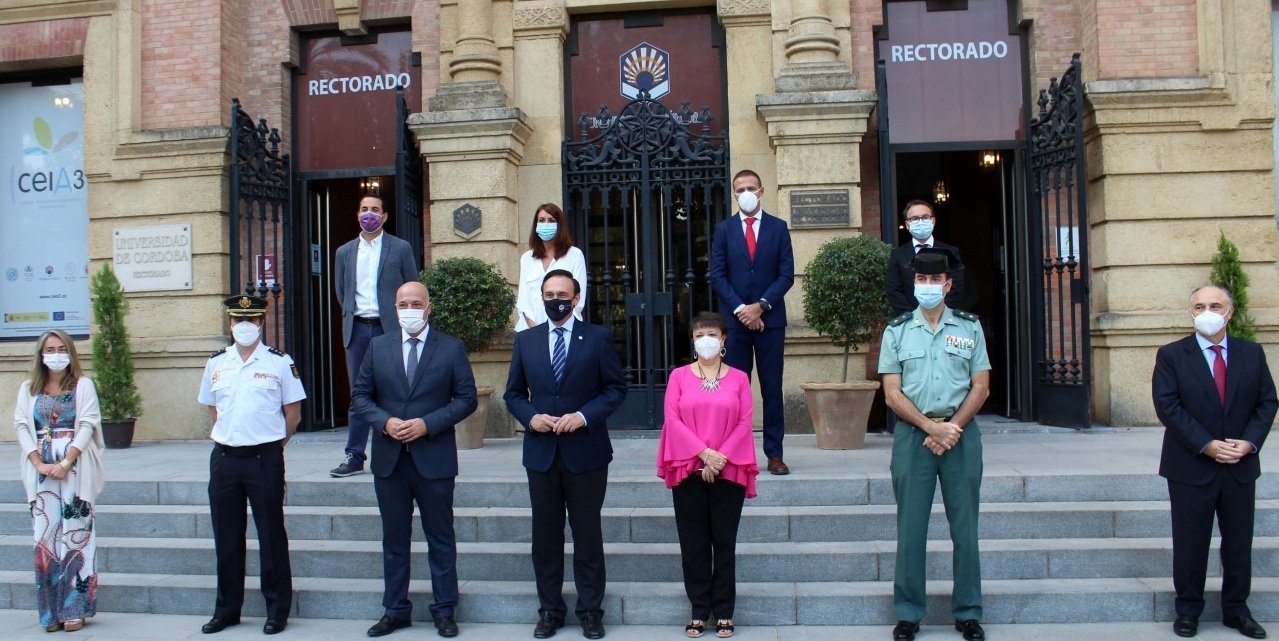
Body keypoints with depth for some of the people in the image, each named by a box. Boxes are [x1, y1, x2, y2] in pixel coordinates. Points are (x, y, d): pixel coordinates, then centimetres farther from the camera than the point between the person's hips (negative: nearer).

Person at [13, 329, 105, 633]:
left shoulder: (83, 385, 4)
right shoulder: (29, 388, 12)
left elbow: (87, 425, -4)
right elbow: (21, 425, 5)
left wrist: (65, 464, -14)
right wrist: (39, 464, -9)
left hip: (75, 468, -2)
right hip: (41, 469, 2)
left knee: (74, 534, -3)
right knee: (45, 535, 0)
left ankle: (74, 608, 3)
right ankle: (51, 610, 8)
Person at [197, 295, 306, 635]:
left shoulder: (279, 362, -3)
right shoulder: (216, 363, 8)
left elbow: (293, 413, 0)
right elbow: (211, 407, 20)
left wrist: (272, 444, 1)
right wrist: (230, 436, 11)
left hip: (265, 458, -4)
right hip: (224, 458, 4)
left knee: (271, 537, 3)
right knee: (226, 538, 12)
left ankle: (278, 611, 14)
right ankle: (227, 610, 25)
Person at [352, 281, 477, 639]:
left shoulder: (451, 348, -1)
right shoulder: (378, 347, 7)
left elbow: (466, 398, -4)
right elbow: (360, 396, 7)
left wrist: (427, 423, -16)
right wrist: (385, 421, -11)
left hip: (434, 458, -2)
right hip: (389, 459, 3)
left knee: (441, 539, 7)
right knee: (394, 539, 12)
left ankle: (444, 611, 18)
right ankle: (396, 610, 23)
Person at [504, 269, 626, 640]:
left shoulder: (598, 338, -1)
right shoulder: (526, 340, 7)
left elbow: (616, 388, -2)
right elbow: (513, 393, 10)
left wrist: (584, 415, -16)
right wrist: (530, 417, -10)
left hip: (586, 451, -2)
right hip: (540, 452, 3)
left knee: (587, 534, 6)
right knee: (546, 535, 9)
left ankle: (591, 610, 18)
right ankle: (550, 609, 21)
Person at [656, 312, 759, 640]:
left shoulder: (739, 378, 5)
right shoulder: (679, 376, 5)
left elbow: (745, 423, -2)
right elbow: (672, 420, -4)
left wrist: (721, 458, -12)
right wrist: (704, 454, -13)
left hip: (728, 471, 0)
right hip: (689, 470, 1)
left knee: (724, 541, 5)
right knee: (694, 542, 5)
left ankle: (724, 611, 14)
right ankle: (699, 610, 15)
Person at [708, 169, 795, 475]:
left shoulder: (778, 227, 6)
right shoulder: (724, 229, 7)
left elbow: (787, 274, 0)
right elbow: (717, 275, 1)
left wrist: (761, 306, -11)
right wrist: (740, 309, -10)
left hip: (770, 318, 0)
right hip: (734, 319, 0)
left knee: (772, 387, 3)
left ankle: (774, 453, 7)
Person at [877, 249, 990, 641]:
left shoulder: (969, 327, 7)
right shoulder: (897, 331, 4)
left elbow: (981, 388, 3)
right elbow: (893, 395, -1)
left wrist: (952, 428, -10)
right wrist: (931, 428, -12)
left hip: (961, 435, 1)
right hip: (912, 435, 0)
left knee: (965, 527, 5)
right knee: (910, 529, 3)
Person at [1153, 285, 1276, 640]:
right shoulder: (1171, 355, -4)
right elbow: (1167, 407, -11)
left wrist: (1248, 442, -10)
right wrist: (1207, 446, -17)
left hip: (1241, 465, 3)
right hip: (1191, 465, -3)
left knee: (1239, 541, 11)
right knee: (1190, 542, 5)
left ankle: (1236, 610, 25)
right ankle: (1188, 610, 18)